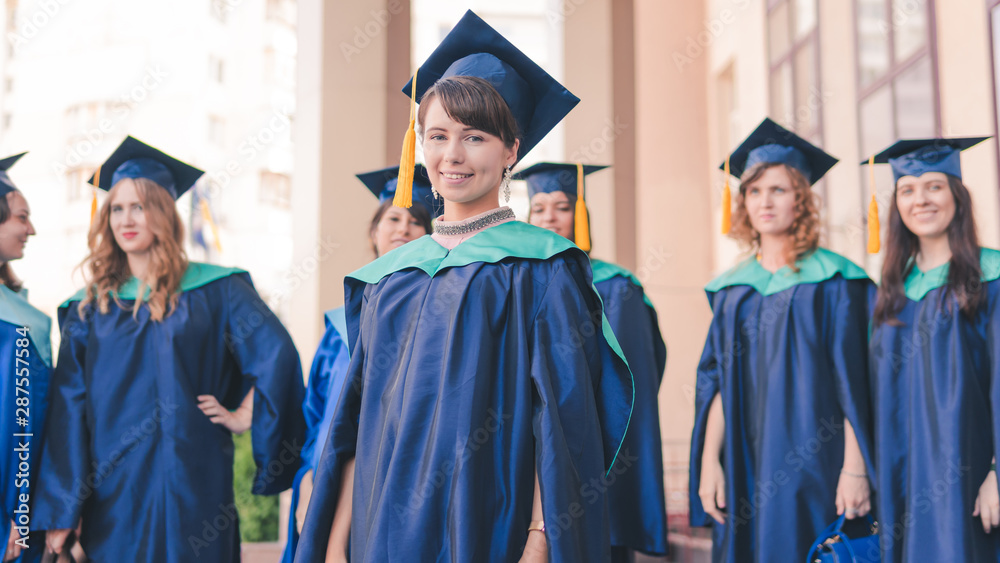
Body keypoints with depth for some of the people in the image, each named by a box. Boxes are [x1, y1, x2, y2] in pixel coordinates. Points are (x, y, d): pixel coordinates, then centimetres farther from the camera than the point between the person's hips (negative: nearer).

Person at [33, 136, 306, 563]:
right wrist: (58, 513, -1)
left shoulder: (215, 290, 1)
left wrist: (245, 416, -7)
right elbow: (68, 408, 3)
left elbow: (276, 356, -4)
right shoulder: (90, 306, 8)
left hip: (191, 490, -2)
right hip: (112, 496, 2)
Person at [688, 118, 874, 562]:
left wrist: (855, 467, -13)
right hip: (745, 470, 4)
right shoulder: (732, 289, 11)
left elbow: (854, 381, -6)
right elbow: (715, 383, 9)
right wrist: (709, 461, 0)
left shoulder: (833, 281, -1)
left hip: (813, 471, -4)